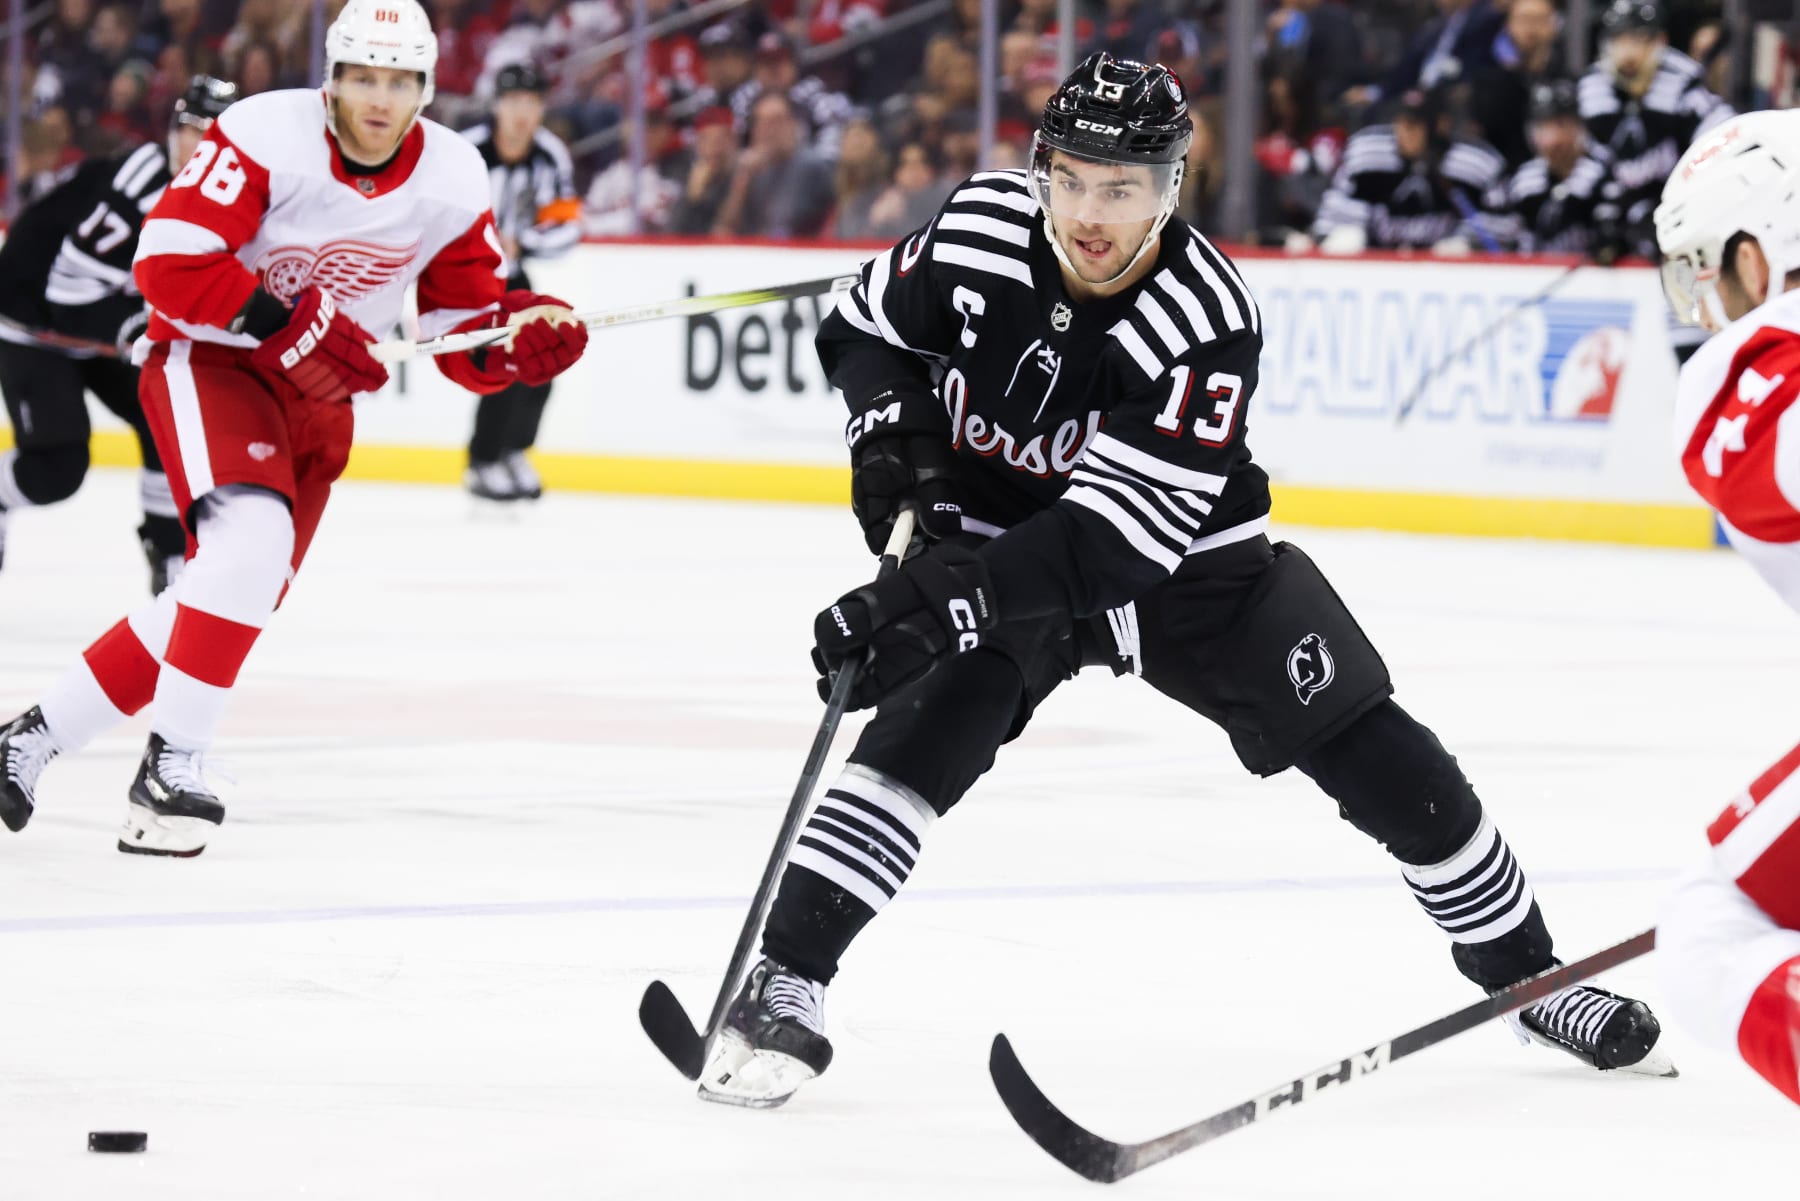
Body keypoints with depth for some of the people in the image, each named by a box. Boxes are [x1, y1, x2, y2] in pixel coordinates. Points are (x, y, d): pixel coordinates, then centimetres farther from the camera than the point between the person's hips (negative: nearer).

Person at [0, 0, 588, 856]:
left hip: (317, 401, 6)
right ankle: (170, 768, -23)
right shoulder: (266, 136, -21)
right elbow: (167, 262, -25)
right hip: (207, 360, -6)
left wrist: (523, 332, -21)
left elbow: (468, 338, 2)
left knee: (239, 599, 6)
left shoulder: (453, 182, -5)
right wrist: (288, 326, -30)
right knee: (252, 537, -30)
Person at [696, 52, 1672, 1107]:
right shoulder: (980, 229, -19)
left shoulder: (1208, 323, -30)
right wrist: (891, 422, -19)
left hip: (1184, 557, 0)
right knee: (931, 724, -29)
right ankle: (783, 985, -29)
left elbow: (1115, 536, -36)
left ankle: (1524, 971, 21)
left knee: (1380, 760, 0)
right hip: (997, 538, 1)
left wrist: (943, 595, -46)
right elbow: (864, 329, 2)